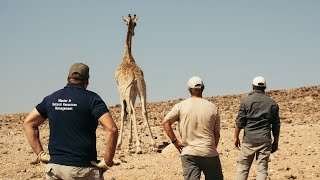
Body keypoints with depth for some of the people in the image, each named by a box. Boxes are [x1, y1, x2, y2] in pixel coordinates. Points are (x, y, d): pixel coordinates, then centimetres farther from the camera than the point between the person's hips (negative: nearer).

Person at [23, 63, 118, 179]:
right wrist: (107, 162, -9)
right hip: (82, 169, -4)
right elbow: (112, 129, -17)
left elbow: (28, 124, 15)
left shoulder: (51, 98, 10)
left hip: (55, 166, 4)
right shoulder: (91, 98, -5)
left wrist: (40, 154, 11)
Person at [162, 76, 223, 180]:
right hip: (209, 153, 0)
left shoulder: (181, 106, -1)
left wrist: (175, 141, -2)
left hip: (188, 153, 0)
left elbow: (165, 122, -7)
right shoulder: (213, 107, 2)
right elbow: (217, 133, 7)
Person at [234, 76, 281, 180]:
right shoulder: (272, 103, 5)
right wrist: (276, 142, 15)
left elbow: (239, 121, -3)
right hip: (265, 140, 1)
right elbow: (276, 125, 7)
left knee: (243, 168, 6)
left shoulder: (247, 100, -2)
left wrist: (236, 137, 6)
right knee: (262, 169, 4)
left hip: (249, 140, -1)